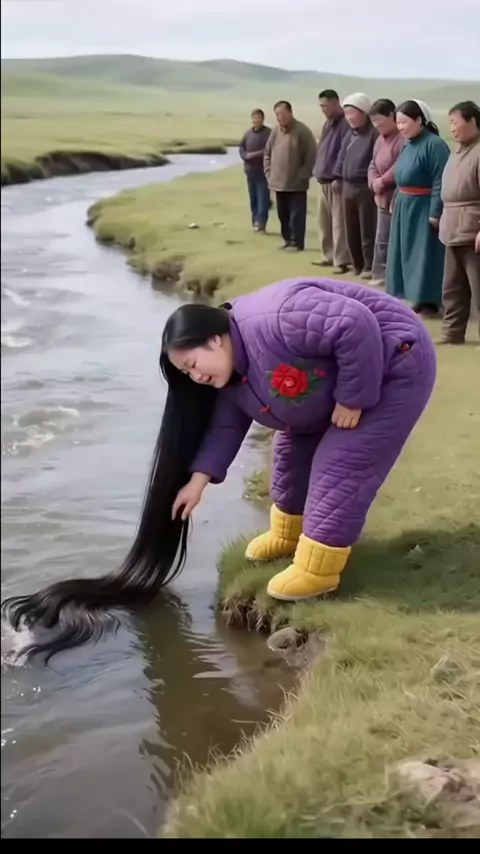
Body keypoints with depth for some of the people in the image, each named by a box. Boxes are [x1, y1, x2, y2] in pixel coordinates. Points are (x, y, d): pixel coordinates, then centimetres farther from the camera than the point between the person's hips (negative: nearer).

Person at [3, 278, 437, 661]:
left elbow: (356, 324, -36)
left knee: (340, 466, -11)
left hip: (395, 367, -9)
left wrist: (352, 399, -28)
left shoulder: (275, 320, -34)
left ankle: (317, 569, -1)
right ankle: (288, 533, 36)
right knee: (296, 451, 17)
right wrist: (198, 480, -3)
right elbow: (224, 427, 3)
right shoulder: (232, 378, -4)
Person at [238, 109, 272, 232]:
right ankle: (255, 221, 17)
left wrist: (256, 154, -20)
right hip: (250, 171, 6)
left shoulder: (269, 133, -7)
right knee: (253, 198, 10)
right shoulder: (248, 133, 12)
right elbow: (241, 147, 14)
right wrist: (245, 155, -7)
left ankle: (261, 221, -12)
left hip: (263, 172, -6)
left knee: (263, 198, -9)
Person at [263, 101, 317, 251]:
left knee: (296, 216, -3)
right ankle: (287, 240, 23)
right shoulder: (275, 132, 10)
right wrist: (269, 174, 10)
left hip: (296, 184, -6)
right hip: (279, 183, 6)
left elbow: (311, 156, -11)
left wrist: (303, 176, -13)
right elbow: (267, 155, 19)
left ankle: (296, 243, 3)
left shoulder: (302, 131, -9)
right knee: (283, 215, 12)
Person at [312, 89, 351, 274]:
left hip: (337, 182, -9)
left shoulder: (346, 124, -13)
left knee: (338, 223, -7)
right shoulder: (328, 123, 16)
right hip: (323, 181, 9)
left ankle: (341, 261, -3)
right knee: (324, 222, 14)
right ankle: (329, 256, 24)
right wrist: (318, 172, 15)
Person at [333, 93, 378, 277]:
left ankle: (369, 267, 6)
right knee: (351, 231, 14)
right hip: (348, 187, 8)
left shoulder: (374, 133, -12)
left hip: (366, 188, -8)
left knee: (367, 231, -2)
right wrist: (338, 178, 15)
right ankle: (358, 265, 25)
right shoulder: (349, 134, 15)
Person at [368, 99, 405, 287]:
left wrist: (382, 181, -16)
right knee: (382, 241, 16)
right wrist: (374, 182, -4)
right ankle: (381, 275, 26)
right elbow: (373, 166, 17)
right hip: (383, 199, 10)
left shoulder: (403, 138, -16)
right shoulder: (380, 140, 16)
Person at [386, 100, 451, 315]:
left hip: (424, 208, -9)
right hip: (406, 208, 9)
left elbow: (440, 182, -21)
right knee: (409, 254, 12)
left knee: (426, 255, -4)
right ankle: (417, 296, 21)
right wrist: (396, 201, 14)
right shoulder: (409, 145, 10)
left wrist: (435, 213, -23)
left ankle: (429, 301, 2)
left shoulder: (434, 145, -17)